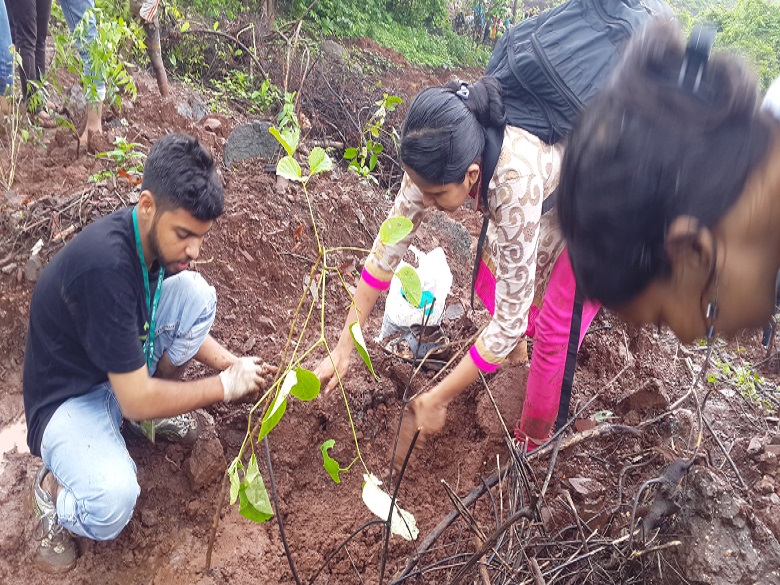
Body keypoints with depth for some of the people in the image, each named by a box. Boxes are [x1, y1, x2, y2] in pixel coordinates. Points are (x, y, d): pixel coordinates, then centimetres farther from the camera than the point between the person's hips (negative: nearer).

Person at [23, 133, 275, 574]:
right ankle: (54, 485, 1)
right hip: (71, 400, -7)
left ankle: (161, 409, 7)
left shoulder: (157, 237, -11)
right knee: (113, 503, -35)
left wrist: (231, 362, -8)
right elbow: (136, 401, -31)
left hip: (127, 369, 8)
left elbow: (182, 323, 8)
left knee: (195, 293, -14)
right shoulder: (104, 264, -37)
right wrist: (226, 386, -20)